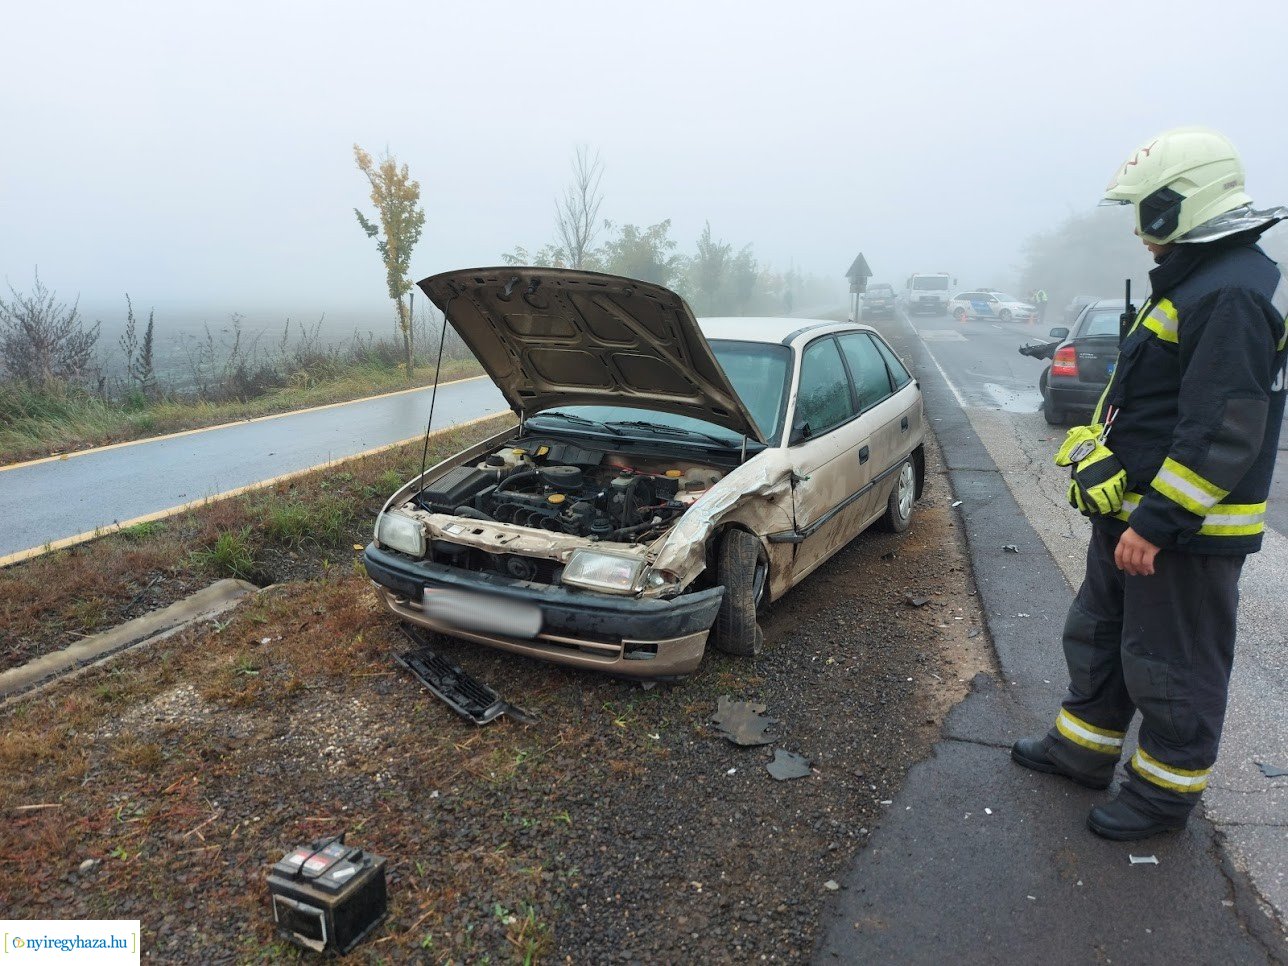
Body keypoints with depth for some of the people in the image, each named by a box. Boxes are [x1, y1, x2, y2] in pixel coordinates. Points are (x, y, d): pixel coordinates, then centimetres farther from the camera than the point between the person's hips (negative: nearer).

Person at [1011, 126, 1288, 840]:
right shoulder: (1194, 280, 13)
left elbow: (1223, 433, -27)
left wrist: (1155, 522, -26)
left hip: (1184, 527, -11)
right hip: (1135, 511, 11)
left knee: (1172, 667, 6)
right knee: (1098, 634, 21)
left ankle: (1166, 790, 24)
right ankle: (1084, 748, 37)